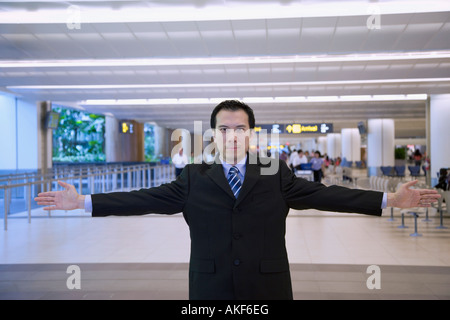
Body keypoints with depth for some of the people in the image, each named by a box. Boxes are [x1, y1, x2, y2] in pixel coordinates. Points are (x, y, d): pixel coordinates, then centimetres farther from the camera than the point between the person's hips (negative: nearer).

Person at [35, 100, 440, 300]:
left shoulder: (278, 177, 3)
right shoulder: (194, 180, 4)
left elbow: (326, 195, -3)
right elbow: (144, 199, 1)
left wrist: (390, 199, -11)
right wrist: (84, 202, -5)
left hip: (266, 289, 0)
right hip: (210, 289, 1)